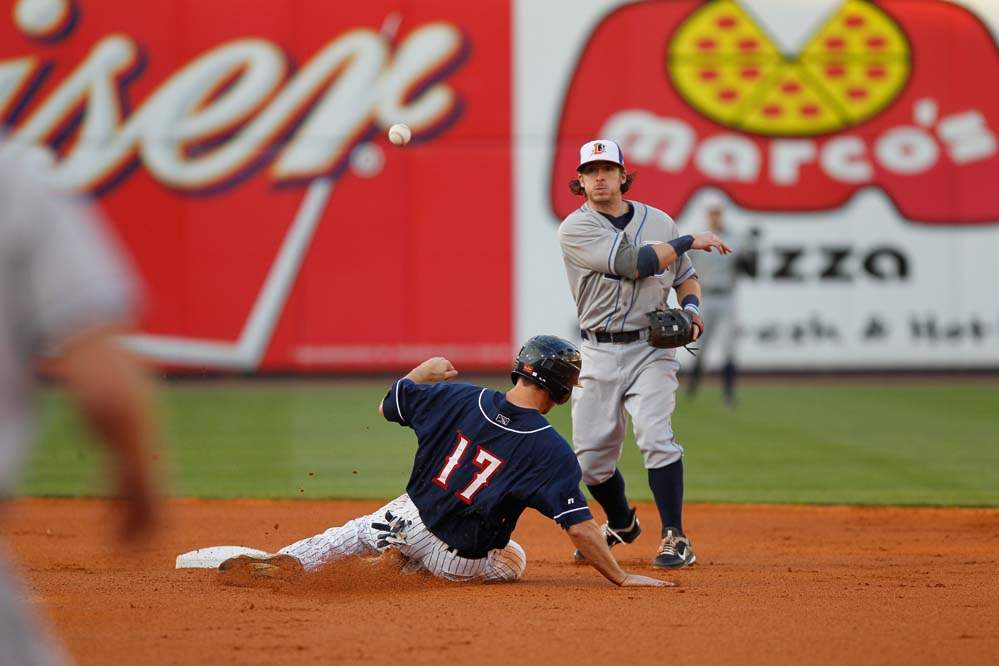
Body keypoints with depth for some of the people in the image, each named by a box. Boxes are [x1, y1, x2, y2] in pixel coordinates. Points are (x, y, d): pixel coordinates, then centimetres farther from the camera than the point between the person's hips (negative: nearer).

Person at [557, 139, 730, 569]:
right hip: (599, 355, 0)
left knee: (655, 436, -20)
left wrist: (691, 306, -4)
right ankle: (621, 525, 31)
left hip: (651, 350, 0)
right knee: (590, 456, 2)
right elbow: (631, 262, -18)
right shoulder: (575, 230, -6)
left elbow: (685, 276, 19)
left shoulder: (658, 222, 7)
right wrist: (690, 241, -12)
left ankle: (675, 538, -14)